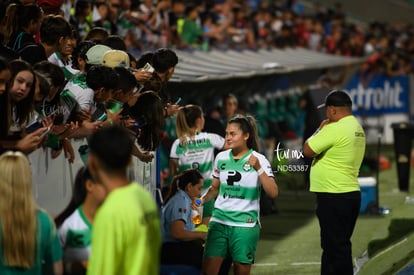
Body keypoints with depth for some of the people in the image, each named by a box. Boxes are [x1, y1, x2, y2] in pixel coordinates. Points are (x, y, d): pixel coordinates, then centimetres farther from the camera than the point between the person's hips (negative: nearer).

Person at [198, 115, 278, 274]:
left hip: (245, 224, -3)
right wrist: (202, 200, 2)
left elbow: (273, 193, -15)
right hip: (219, 220, 3)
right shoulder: (221, 158, 7)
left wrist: (258, 168, -24)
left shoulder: (258, 159, -5)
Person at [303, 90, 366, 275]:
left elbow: (307, 150, -15)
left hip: (333, 198, -10)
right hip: (350, 194, 10)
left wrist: (320, 129, -2)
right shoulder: (357, 128, 11)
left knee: (335, 247, -6)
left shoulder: (335, 129, -19)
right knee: (338, 247, 17)